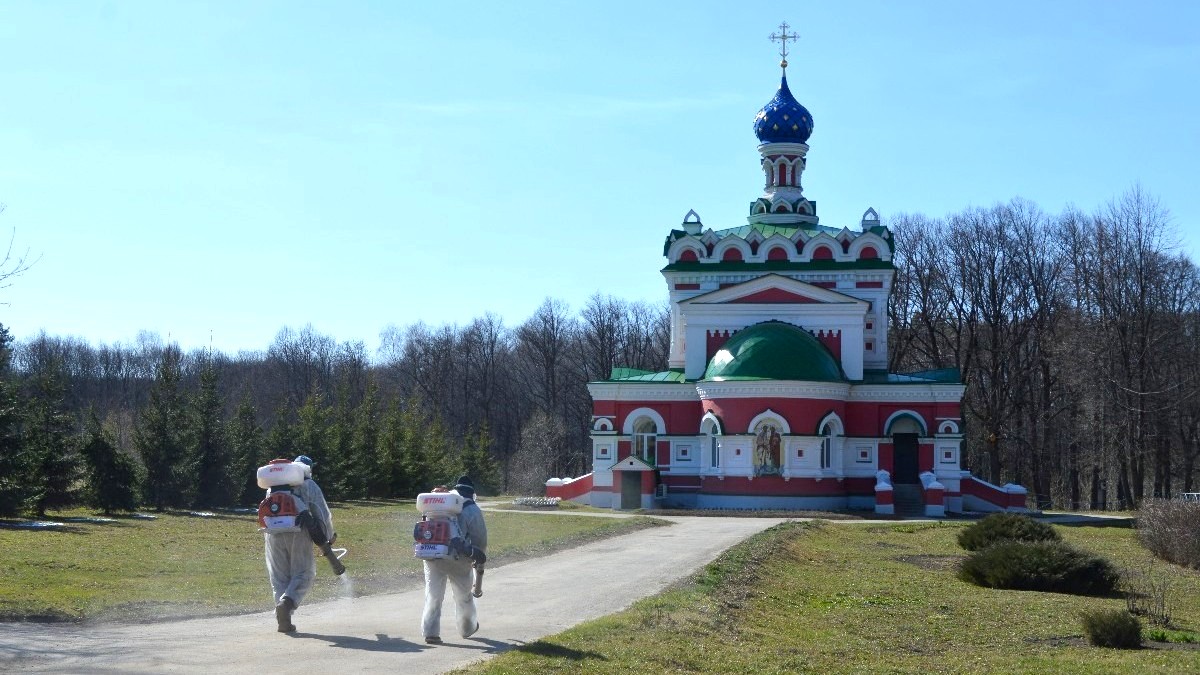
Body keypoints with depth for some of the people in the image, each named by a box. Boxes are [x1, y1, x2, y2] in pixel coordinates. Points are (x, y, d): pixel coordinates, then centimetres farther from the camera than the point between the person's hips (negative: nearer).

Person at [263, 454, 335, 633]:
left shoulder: (274, 486, 19)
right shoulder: (309, 485, 6)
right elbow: (323, 513, 5)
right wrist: (330, 534, 19)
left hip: (274, 535, 4)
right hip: (299, 534, -4)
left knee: (279, 577, 10)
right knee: (303, 574, 4)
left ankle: (283, 620, 1)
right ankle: (287, 602, -23)